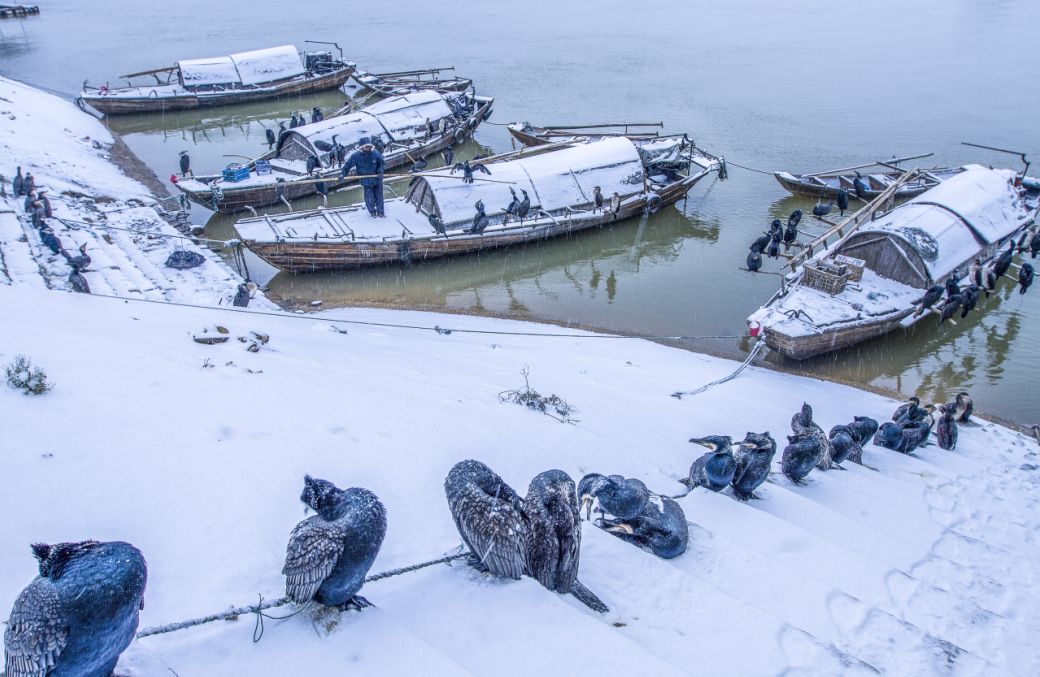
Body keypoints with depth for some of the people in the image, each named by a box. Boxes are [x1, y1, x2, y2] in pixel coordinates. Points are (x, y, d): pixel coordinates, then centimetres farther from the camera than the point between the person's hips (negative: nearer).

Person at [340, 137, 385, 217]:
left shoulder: (376, 153, -12)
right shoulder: (356, 156, -15)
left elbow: (381, 164, 4)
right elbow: (347, 165, -4)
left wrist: (380, 172, -10)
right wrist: (343, 174, -15)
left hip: (377, 180, 1)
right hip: (366, 181, -1)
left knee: (379, 197, 10)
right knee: (370, 199, 0)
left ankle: (380, 212, 28)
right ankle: (372, 211, 27)